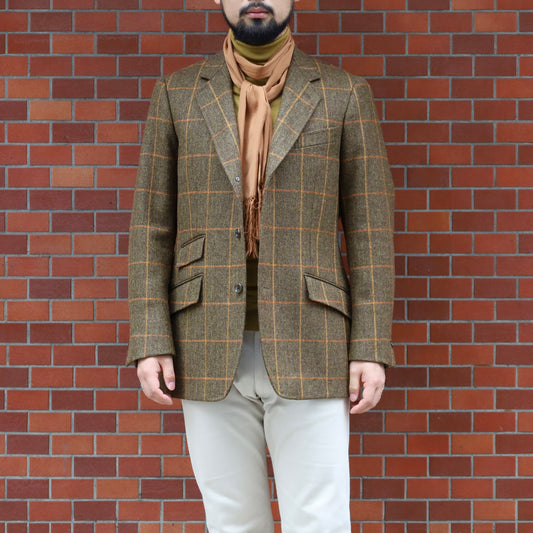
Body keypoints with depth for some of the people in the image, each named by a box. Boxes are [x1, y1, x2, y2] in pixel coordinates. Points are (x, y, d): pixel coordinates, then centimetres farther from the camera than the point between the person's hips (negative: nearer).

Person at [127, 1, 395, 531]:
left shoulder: (345, 95, 4)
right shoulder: (176, 94, 8)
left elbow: (369, 229, 2)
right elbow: (151, 226, 6)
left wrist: (372, 348, -6)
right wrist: (149, 343, -4)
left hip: (306, 350, -1)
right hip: (210, 351, 2)